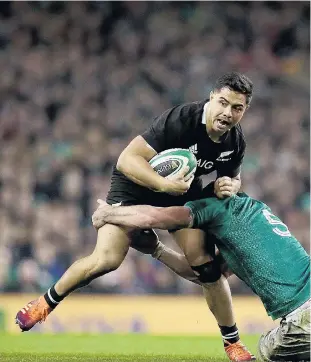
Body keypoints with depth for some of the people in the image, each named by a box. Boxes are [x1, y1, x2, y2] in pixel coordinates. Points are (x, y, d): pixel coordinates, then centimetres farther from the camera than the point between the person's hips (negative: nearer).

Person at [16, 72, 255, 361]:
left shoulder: (235, 141, -13)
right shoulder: (180, 120, -33)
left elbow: (233, 177, 8)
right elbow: (127, 159, -34)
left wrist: (228, 186, -16)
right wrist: (163, 184, -48)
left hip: (183, 190, 5)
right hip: (135, 186, -5)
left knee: (207, 266, -7)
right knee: (107, 259, -20)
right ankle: (47, 302, 4)